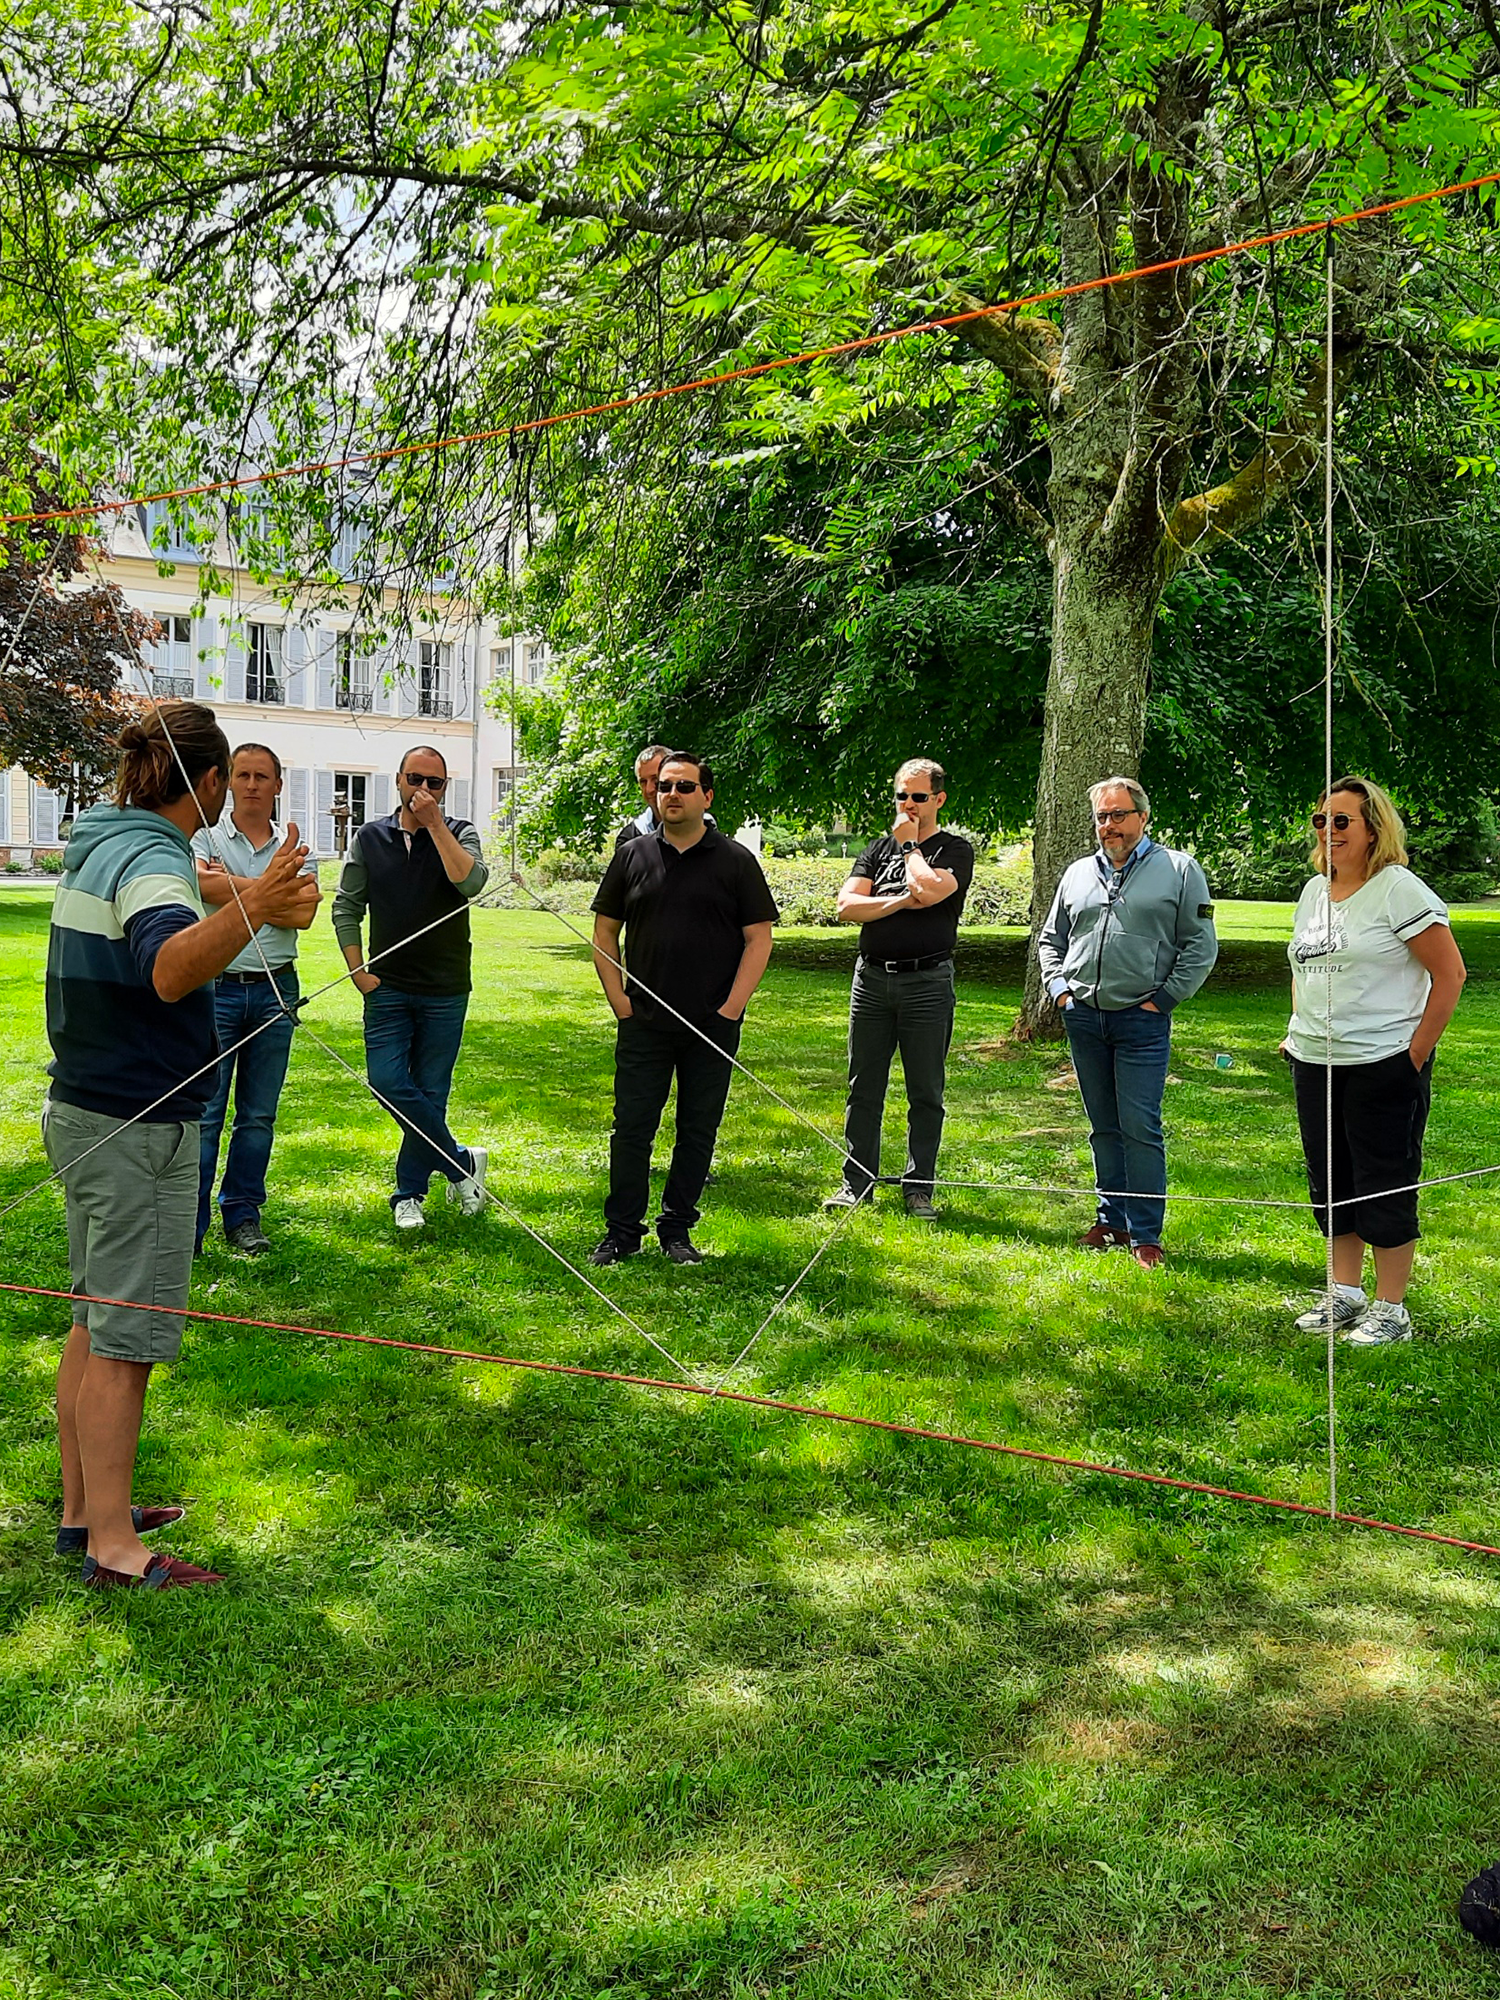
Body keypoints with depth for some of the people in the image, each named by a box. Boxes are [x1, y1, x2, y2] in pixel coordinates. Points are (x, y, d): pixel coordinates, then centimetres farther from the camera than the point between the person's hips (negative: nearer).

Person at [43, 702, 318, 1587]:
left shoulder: (102, 845, 10)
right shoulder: (152, 861, -20)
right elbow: (171, 969, -42)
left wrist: (258, 899, 49)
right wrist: (249, 910, -59)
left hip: (82, 1113, 10)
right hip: (139, 1126, -10)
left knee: (96, 1323, 18)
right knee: (123, 1341, -2)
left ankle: (85, 1510, 29)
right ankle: (113, 1549, 6)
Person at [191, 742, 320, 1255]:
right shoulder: (204, 837, 3)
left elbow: (303, 912, -8)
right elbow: (204, 886, -19)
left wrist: (234, 884, -8)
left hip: (274, 991, 3)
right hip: (215, 987, -3)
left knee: (259, 1115, 9)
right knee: (203, 1112, -3)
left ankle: (243, 1215, 20)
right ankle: (188, 1223, 5)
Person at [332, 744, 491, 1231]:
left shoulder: (459, 835, 0)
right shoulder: (370, 838, 6)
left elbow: (471, 882, -21)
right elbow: (346, 907, 9)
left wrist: (434, 823, -19)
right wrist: (358, 971, 0)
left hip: (445, 991, -1)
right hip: (387, 987, 2)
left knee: (429, 1093, 4)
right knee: (388, 1082, -10)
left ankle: (410, 1194, 18)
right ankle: (461, 1162, 6)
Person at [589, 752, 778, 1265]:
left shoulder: (735, 861, 1)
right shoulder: (632, 856, 7)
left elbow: (759, 938, 0)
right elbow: (604, 932, 11)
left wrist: (731, 1008, -7)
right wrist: (619, 1001, 1)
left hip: (713, 1026, -1)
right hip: (643, 1024, 1)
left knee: (698, 1130, 7)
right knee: (632, 1127, 3)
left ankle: (677, 1229, 19)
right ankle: (621, 1231, 13)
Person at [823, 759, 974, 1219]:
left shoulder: (955, 850, 2)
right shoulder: (879, 848, 13)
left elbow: (928, 890, -19)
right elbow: (846, 906, 1)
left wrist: (909, 844, -4)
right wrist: (900, 901, -11)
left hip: (927, 982, -3)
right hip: (871, 978, 4)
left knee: (925, 1092, 3)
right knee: (864, 1088, 8)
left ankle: (918, 1187, 13)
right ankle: (857, 1181, 17)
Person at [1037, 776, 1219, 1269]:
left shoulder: (1179, 869, 1)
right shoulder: (1078, 874, 14)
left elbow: (1201, 945, 0)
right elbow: (1051, 938, 23)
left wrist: (1165, 997, -6)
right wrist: (1059, 986, 9)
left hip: (1142, 1021, -4)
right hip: (1083, 1018, 5)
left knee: (1140, 1129, -7)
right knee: (1104, 1127, 12)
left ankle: (1145, 1233, 0)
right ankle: (1111, 1220, 22)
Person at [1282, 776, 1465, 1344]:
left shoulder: (1398, 889, -10)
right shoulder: (1313, 892, 12)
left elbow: (1450, 973, -12)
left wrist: (1417, 1052, -13)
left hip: (1382, 1065, -7)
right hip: (1313, 1064, 7)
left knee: (1384, 1188, 0)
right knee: (1329, 1184, 13)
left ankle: (1391, 1310, 11)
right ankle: (1345, 1296, 26)